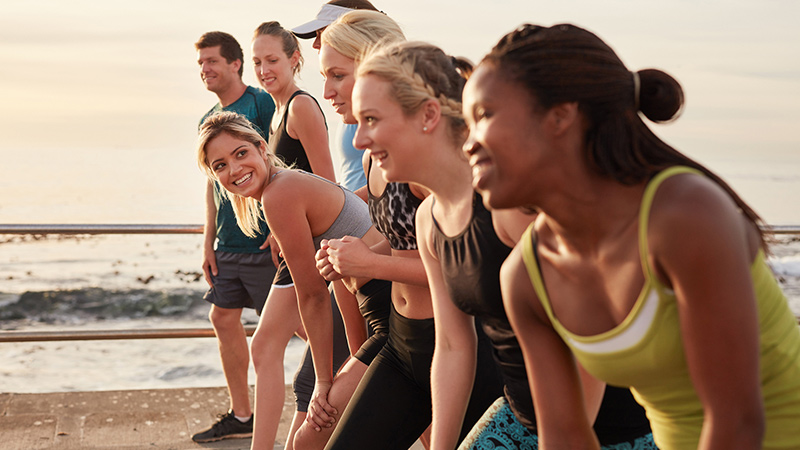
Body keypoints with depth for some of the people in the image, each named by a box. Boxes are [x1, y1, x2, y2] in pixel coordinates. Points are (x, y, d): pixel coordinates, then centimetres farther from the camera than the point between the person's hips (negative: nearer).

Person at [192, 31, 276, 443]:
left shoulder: (262, 104, -10)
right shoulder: (208, 122, 13)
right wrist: (208, 241, 14)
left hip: (264, 239, -8)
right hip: (228, 244, 8)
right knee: (224, 318, 9)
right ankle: (241, 416, 20)